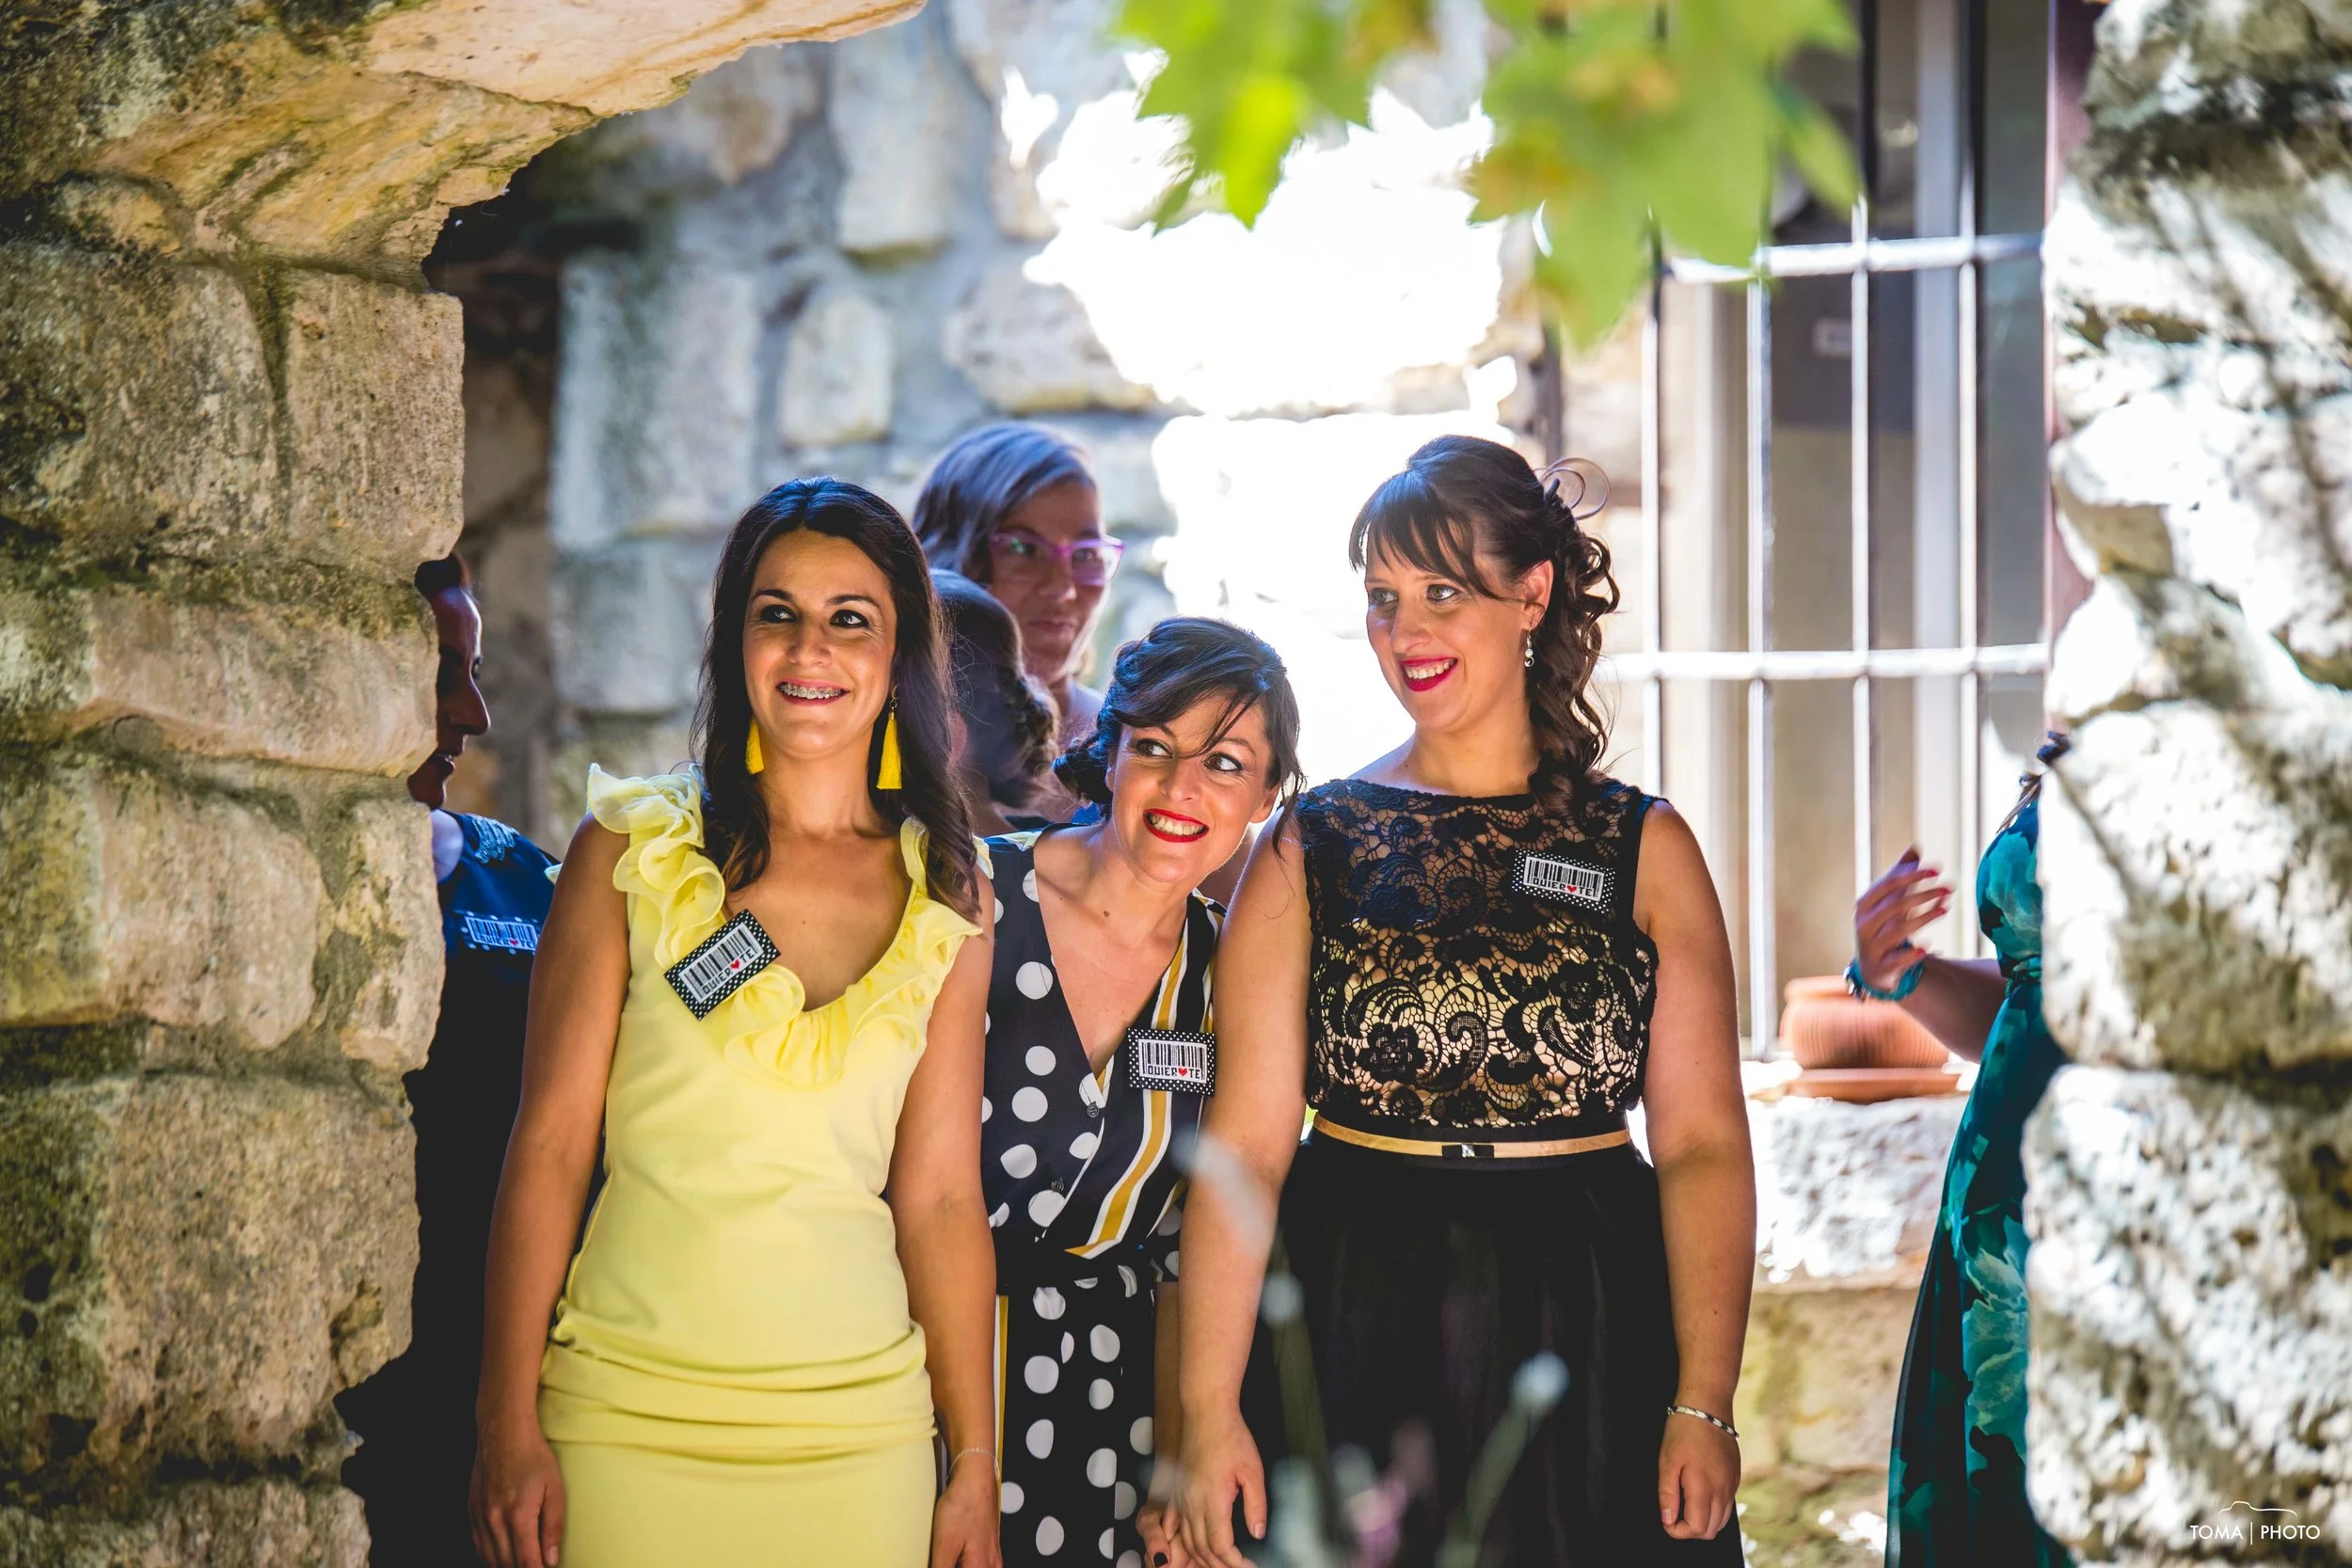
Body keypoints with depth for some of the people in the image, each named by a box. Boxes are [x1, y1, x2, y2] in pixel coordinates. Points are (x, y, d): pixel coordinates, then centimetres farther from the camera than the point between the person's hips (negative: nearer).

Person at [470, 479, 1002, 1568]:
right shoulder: (631, 849, 1)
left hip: (858, 1432, 2)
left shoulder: (948, 898, 7)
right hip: (630, 1418, -2)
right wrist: (509, 1428, -6)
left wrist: (976, 1468, 5)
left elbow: (942, 1197, 8)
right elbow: (549, 1143, -1)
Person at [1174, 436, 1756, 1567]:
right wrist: (1208, 1414, -10)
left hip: (1587, 1330, 0)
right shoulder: (1310, 850, 3)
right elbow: (1244, 1143, -3)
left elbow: (1702, 1143, -1)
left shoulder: (1643, 849, 4)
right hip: (1359, 1336, 0)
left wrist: (1703, 1407, -9)